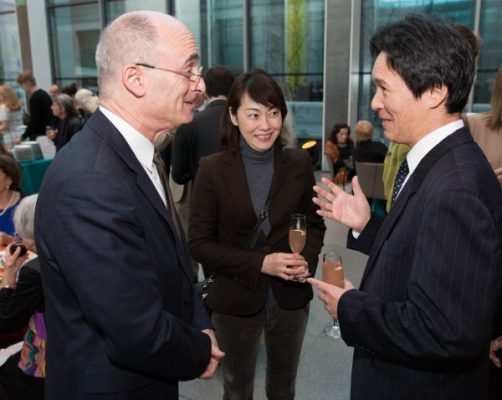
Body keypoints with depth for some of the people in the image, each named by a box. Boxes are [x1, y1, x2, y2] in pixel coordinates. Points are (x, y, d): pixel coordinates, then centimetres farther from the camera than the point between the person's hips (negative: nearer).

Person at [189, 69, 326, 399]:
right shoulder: (213, 169, -13)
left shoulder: (299, 163, -5)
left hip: (290, 297, 2)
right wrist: (259, 264, -21)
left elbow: (314, 224, 6)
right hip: (236, 300, -2)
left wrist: (308, 258, -14)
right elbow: (199, 243, -11)